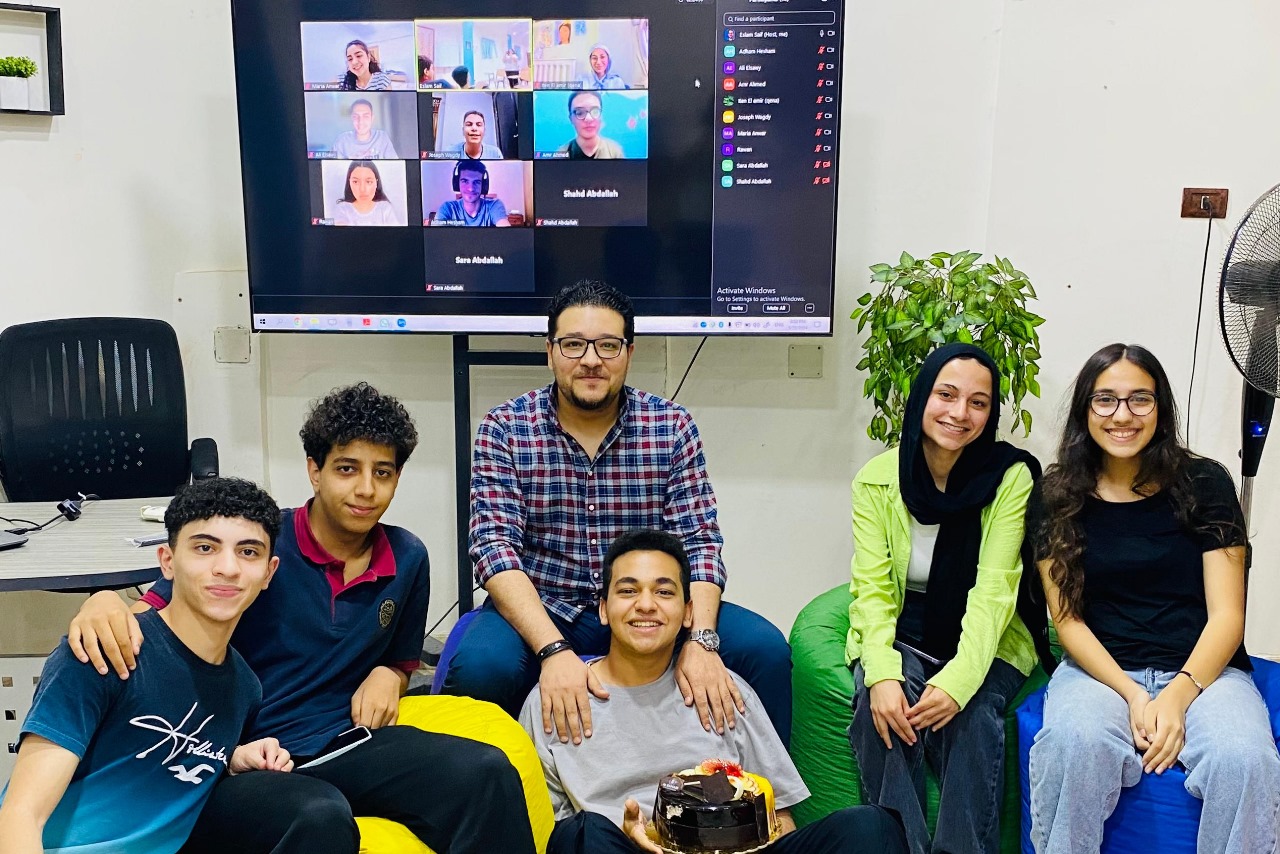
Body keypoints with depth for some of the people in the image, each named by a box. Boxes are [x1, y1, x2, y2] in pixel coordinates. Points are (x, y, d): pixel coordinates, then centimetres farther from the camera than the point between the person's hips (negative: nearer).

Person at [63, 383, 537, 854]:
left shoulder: (408, 558, 9)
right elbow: (151, 615, -5)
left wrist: (387, 676, 1)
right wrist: (104, 603, -27)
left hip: (348, 743, 4)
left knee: (487, 772, -25)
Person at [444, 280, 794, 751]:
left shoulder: (672, 426, -1)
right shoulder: (504, 429, -5)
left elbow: (699, 541, -5)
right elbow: (495, 545, -14)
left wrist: (699, 641, -24)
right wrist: (555, 651, -29)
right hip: (542, 612, -1)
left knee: (764, 647, -19)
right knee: (479, 666, -33)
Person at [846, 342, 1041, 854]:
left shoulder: (1012, 478, -11)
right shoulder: (876, 479, -7)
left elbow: (993, 592, -16)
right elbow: (872, 588, -11)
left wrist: (958, 681, -30)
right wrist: (881, 675, -28)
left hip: (983, 642, -1)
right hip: (899, 637, 1)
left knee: (973, 717, -29)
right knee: (882, 709, -28)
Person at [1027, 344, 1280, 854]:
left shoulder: (1205, 484, 2)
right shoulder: (1056, 498, 3)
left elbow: (1227, 615, -2)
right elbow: (1067, 618, 0)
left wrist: (1178, 696, -19)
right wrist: (1133, 696, -15)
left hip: (1202, 670, 1)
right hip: (1099, 669, 0)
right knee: (1075, 743, -34)